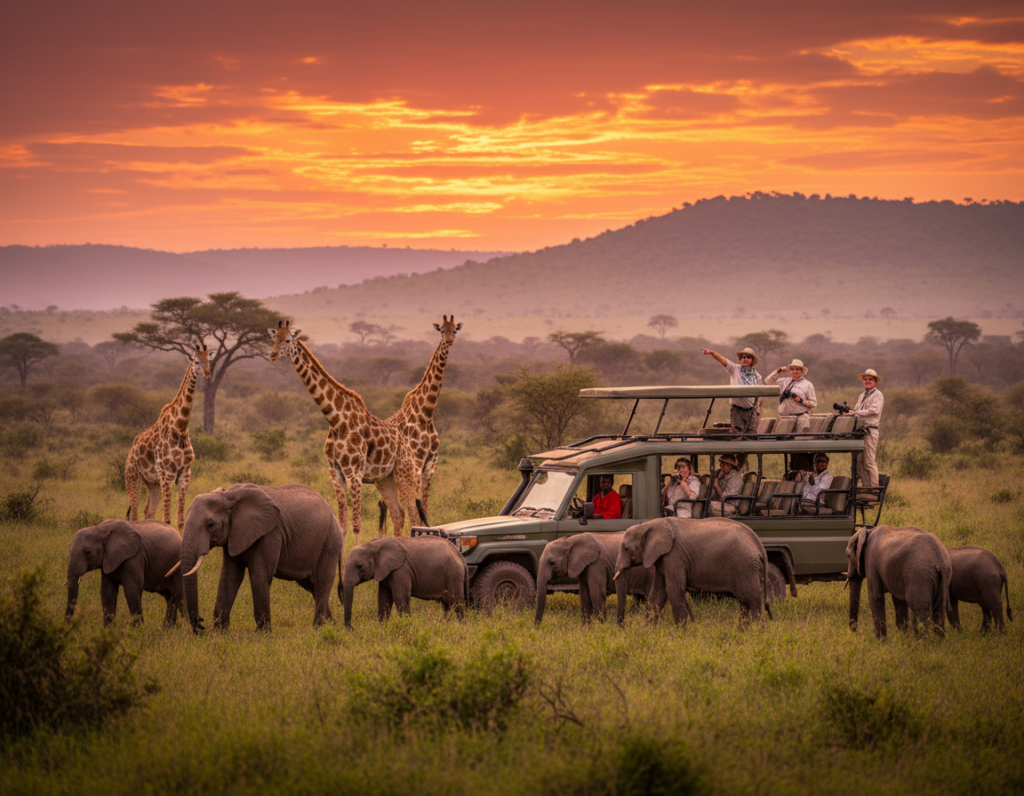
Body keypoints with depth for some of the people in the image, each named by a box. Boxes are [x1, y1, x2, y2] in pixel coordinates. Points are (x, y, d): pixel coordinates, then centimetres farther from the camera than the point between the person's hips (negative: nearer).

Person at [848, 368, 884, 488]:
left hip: (870, 431, -8)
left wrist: (855, 413, -14)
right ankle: (865, 486, 10)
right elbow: (856, 410, 22)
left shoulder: (877, 395, -1)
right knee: (858, 461, 5)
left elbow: (874, 410, -15)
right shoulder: (862, 395, 23)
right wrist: (847, 411, 0)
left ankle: (874, 488, -5)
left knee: (869, 461, -9)